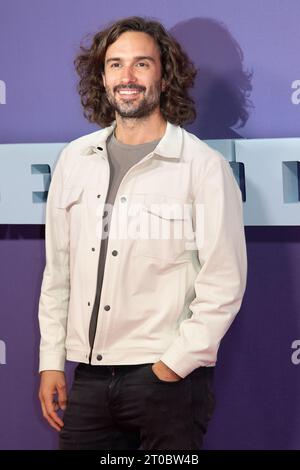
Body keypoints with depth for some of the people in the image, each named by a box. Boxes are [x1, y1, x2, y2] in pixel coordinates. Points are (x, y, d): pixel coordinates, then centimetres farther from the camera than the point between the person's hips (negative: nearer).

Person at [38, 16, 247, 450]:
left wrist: (172, 366, -12)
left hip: (171, 381, -4)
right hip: (90, 377, 4)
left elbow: (223, 287, -7)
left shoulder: (205, 167, -4)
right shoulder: (74, 161, 9)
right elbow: (58, 272, 13)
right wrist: (51, 363, 9)